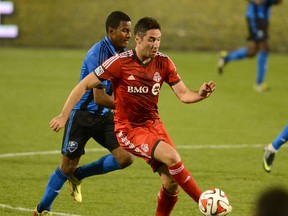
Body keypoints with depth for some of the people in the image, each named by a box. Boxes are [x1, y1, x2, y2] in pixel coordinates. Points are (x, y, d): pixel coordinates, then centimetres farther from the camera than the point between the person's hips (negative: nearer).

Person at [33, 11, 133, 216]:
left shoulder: (124, 54, 1)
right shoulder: (98, 54, -24)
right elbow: (100, 97, -26)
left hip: (104, 115, 7)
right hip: (81, 115, -7)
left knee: (125, 157, -11)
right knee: (68, 166, 1)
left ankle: (78, 176, 11)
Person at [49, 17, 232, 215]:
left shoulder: (164, 62, -2)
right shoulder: (120, 62, -15)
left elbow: (184, 94, -3)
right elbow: (84, 85, -10)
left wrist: (200, 94, -25)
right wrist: (64, 116, -12)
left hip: (153, 124, 5)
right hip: (128, 129, -5)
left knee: (171, 182, -10)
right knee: (172, 157, -26)